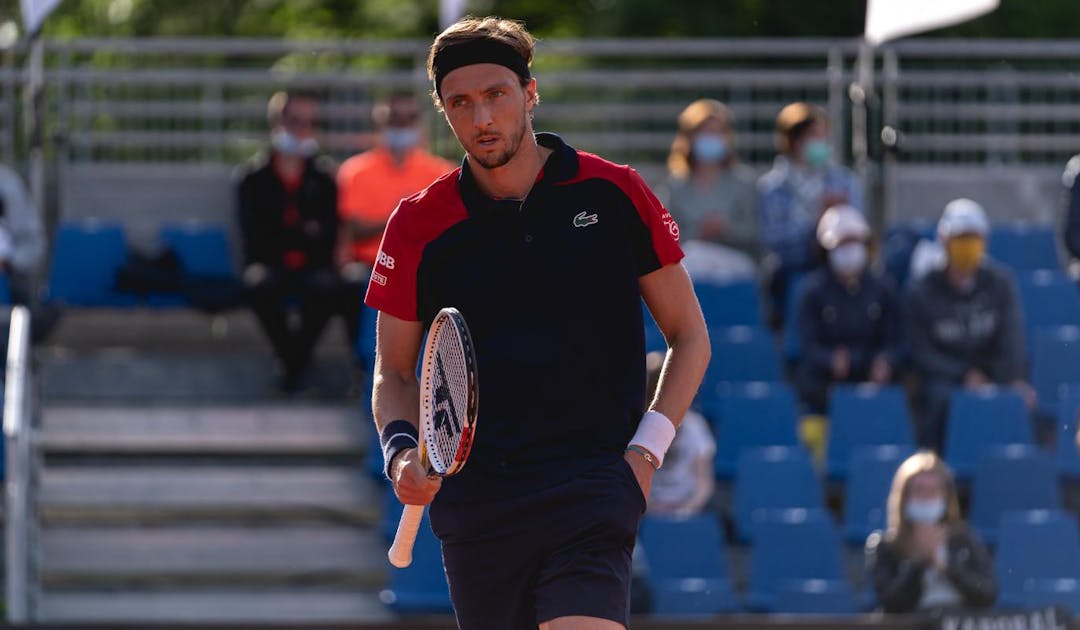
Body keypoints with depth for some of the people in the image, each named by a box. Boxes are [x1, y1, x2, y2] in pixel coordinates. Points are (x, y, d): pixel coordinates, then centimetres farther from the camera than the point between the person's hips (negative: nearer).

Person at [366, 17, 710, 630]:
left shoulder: (616, 194, 2)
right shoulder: (419, 225, 4)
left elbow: (689, 335, 9)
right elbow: (394, 373, 13)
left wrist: (646, 451, -3)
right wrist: (402, 449, -7)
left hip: (592, 485, -2)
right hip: (474, 503, 2)